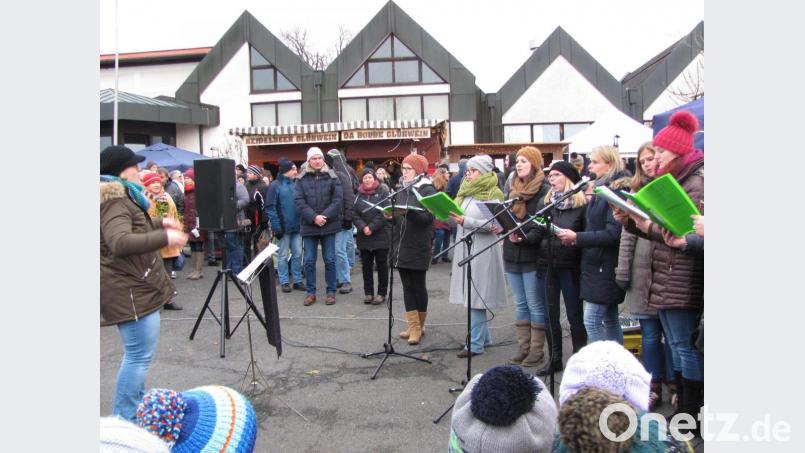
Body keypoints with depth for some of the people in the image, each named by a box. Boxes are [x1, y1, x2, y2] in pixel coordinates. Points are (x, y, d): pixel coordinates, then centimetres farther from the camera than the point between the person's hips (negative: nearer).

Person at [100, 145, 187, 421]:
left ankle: (137, 407, 32)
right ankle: (124, 420, 2)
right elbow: (120, 242, -33)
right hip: (130, 290, -11)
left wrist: (160, 222, 25)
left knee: (138, 354, 19)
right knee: (139, 355, -7)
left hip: (136, 286, 11)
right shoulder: (113, 201, -17)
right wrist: (165, 238, -33)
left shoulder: (120, 197, 16)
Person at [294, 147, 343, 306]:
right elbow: (298, 201, -4)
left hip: (329, 225, -1)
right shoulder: (301, 179, 4)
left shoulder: (332, 177, 3)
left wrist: (325, 216, -16)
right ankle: (311, 292, 15)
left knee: (330, 260, 5)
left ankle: (331, 291, 15)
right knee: (309, 261, 5)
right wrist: (313, 217, -16)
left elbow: (337, 200, -5)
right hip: (309, 226, 1)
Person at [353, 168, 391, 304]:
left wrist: (372, 227, -16)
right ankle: (368, 292, 16)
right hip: (364, 237, 4)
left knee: (382, 265, 3)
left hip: (381, 236, -3)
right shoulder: (359, 195, 10)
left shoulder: (383, 193, 0)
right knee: (366, 265, 8)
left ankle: (382, 293, 10)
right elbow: (354, 215, 3)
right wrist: (363, 227, -14)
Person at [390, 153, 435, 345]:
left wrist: (409, 212, -30)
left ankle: (419, 326, 15)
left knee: (418, 285, 3)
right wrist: (392, 215, -2)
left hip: (418, 247, -7)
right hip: (401, 245, 7)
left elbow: (429, 217, -17)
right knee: (407, 286, 8)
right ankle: (414, 326, 14)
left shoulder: (427, 190, -6)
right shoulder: (402, 190, 15)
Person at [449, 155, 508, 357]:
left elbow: (493, 225, -17)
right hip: (465, 247, 8)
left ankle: (476, 344, 0)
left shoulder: (492, 195, -8)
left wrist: (466, 221, -24)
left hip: (482, 250, -7)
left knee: (476, 295, -6)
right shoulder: (466, 192, 15)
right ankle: (484, 336, 24)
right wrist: (453, 216, 0)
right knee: (473, 294, 12)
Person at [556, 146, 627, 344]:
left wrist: (577, 237, -21)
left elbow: (613, 234, -22)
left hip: (606, 266, -9)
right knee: (610, 320, 15)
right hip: (597, 265, 9)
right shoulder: (600, 190, 13)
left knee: (591, 320, -7)